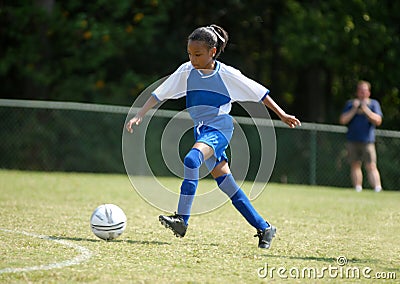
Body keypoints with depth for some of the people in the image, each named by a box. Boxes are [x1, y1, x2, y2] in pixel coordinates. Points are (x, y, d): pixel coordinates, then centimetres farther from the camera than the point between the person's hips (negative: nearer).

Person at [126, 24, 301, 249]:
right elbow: (159, 94, 3)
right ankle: (264, 228, 15)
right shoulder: (186, 72, 2)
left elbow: (259, 93, 3)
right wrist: (139, 116, -7)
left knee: (191, 159, -32)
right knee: (226, 183, 5)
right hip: (201, 131, 6)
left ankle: (182, 220, -34)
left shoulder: (227, 75, -7)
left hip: (219, 129, -5)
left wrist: (282, 115, 7)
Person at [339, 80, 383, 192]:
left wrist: (366, 110, -10)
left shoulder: (373, 104, 9)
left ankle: (378, 189, -15)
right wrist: (354, 110, -6)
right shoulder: (350, 104, 12)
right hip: (352, 141, 2)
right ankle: (357, 190, 4)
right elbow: (342, 120, 1)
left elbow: (378, 121, -4)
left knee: (371, 166, -10)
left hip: (368, 141, -2)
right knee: (355, 165, 2)